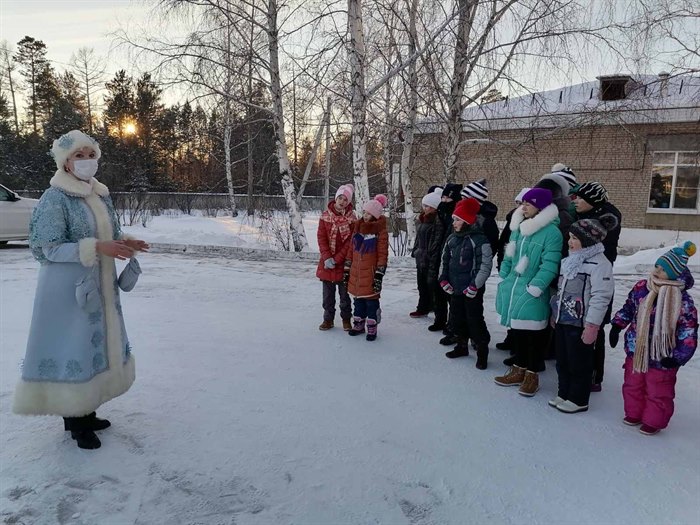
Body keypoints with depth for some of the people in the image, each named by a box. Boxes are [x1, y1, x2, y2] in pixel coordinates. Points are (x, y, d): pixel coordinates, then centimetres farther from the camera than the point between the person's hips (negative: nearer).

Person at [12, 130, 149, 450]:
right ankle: (74, 421, 17)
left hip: (101, 286, 8)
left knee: (97, 344, 14)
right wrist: (96, 247, -26)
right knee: (71, 348, 1)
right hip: (69, 288, -8)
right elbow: (47, 249, -18)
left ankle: (86, 412, 30)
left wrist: (124, 244, -6)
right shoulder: (55, 198, -13)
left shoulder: (101, 195, 9)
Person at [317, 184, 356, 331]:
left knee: (344, 292, 8)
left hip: (343, 261, -2)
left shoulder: (351, 218, -6)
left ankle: (346, 319, 21)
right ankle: (328, 319, 22)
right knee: (328, 292, 10)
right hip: (327, 261, 2)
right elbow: (321, 237, -3)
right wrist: (327, 258, -13)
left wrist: (337, 259, -13)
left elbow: (350, 242, -8)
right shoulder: (325, 215, -1)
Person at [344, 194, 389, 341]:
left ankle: (372, 327, 14)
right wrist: (347, 269, 11)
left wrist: (379, 275, -15)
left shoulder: (380, 231, -9)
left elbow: (383, 254, -11)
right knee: (358, 299, 14)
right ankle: (358, 324, 27)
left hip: (370, 273, -5)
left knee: (371, 300, 2)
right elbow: (351, 249, 13)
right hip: (356, 272, 6)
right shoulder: (358, 227, 8)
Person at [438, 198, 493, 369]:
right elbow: (445, 260, 16)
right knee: (458, 318, 17)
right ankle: (462, 346, 34)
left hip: (471, 290, -7)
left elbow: (485, 265, -16)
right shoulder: (452, 239, 7)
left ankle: (482, 351, 13)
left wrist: (475, 285, -16)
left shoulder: (479, 239, -15)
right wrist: (444, 279, 5)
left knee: (475, 320, -1)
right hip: (455, 289, 7)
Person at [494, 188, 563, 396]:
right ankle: (519, 370, 31)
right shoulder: (518, 228, 10)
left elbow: (549, 266, -18)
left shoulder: (552, 232, -14)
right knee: (517, 332, 17)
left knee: (531, 334, 4)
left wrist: (533, 288, -21)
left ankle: (531, 375, 20)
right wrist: (504, 279, 13)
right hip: (513, 288, 7)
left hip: (531, 295, -7)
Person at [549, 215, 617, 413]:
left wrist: (592, 326, -21)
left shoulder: (599, 264, -16)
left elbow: (601, 297, -20)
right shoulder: (571, 260, 12)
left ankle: (578, 400, 20)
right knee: (562, 360, 17)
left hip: (580, 324, -9)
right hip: (562, 320, 9)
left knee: (579, 363, 6)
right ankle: (564, 394, 31)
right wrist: (555, 313, 21)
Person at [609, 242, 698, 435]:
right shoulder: (641, 288, -5)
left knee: (658, 392, 12)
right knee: (632, 385, 20)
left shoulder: (683, 302, -18)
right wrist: (617, 325, 4)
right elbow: (628, 308, 10)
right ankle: (634, 413, 40)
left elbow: (688, 334, -15)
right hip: (636, 352, 5)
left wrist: (678, 357, -18)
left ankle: (653, 421, 32)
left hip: (661, 358, -5)